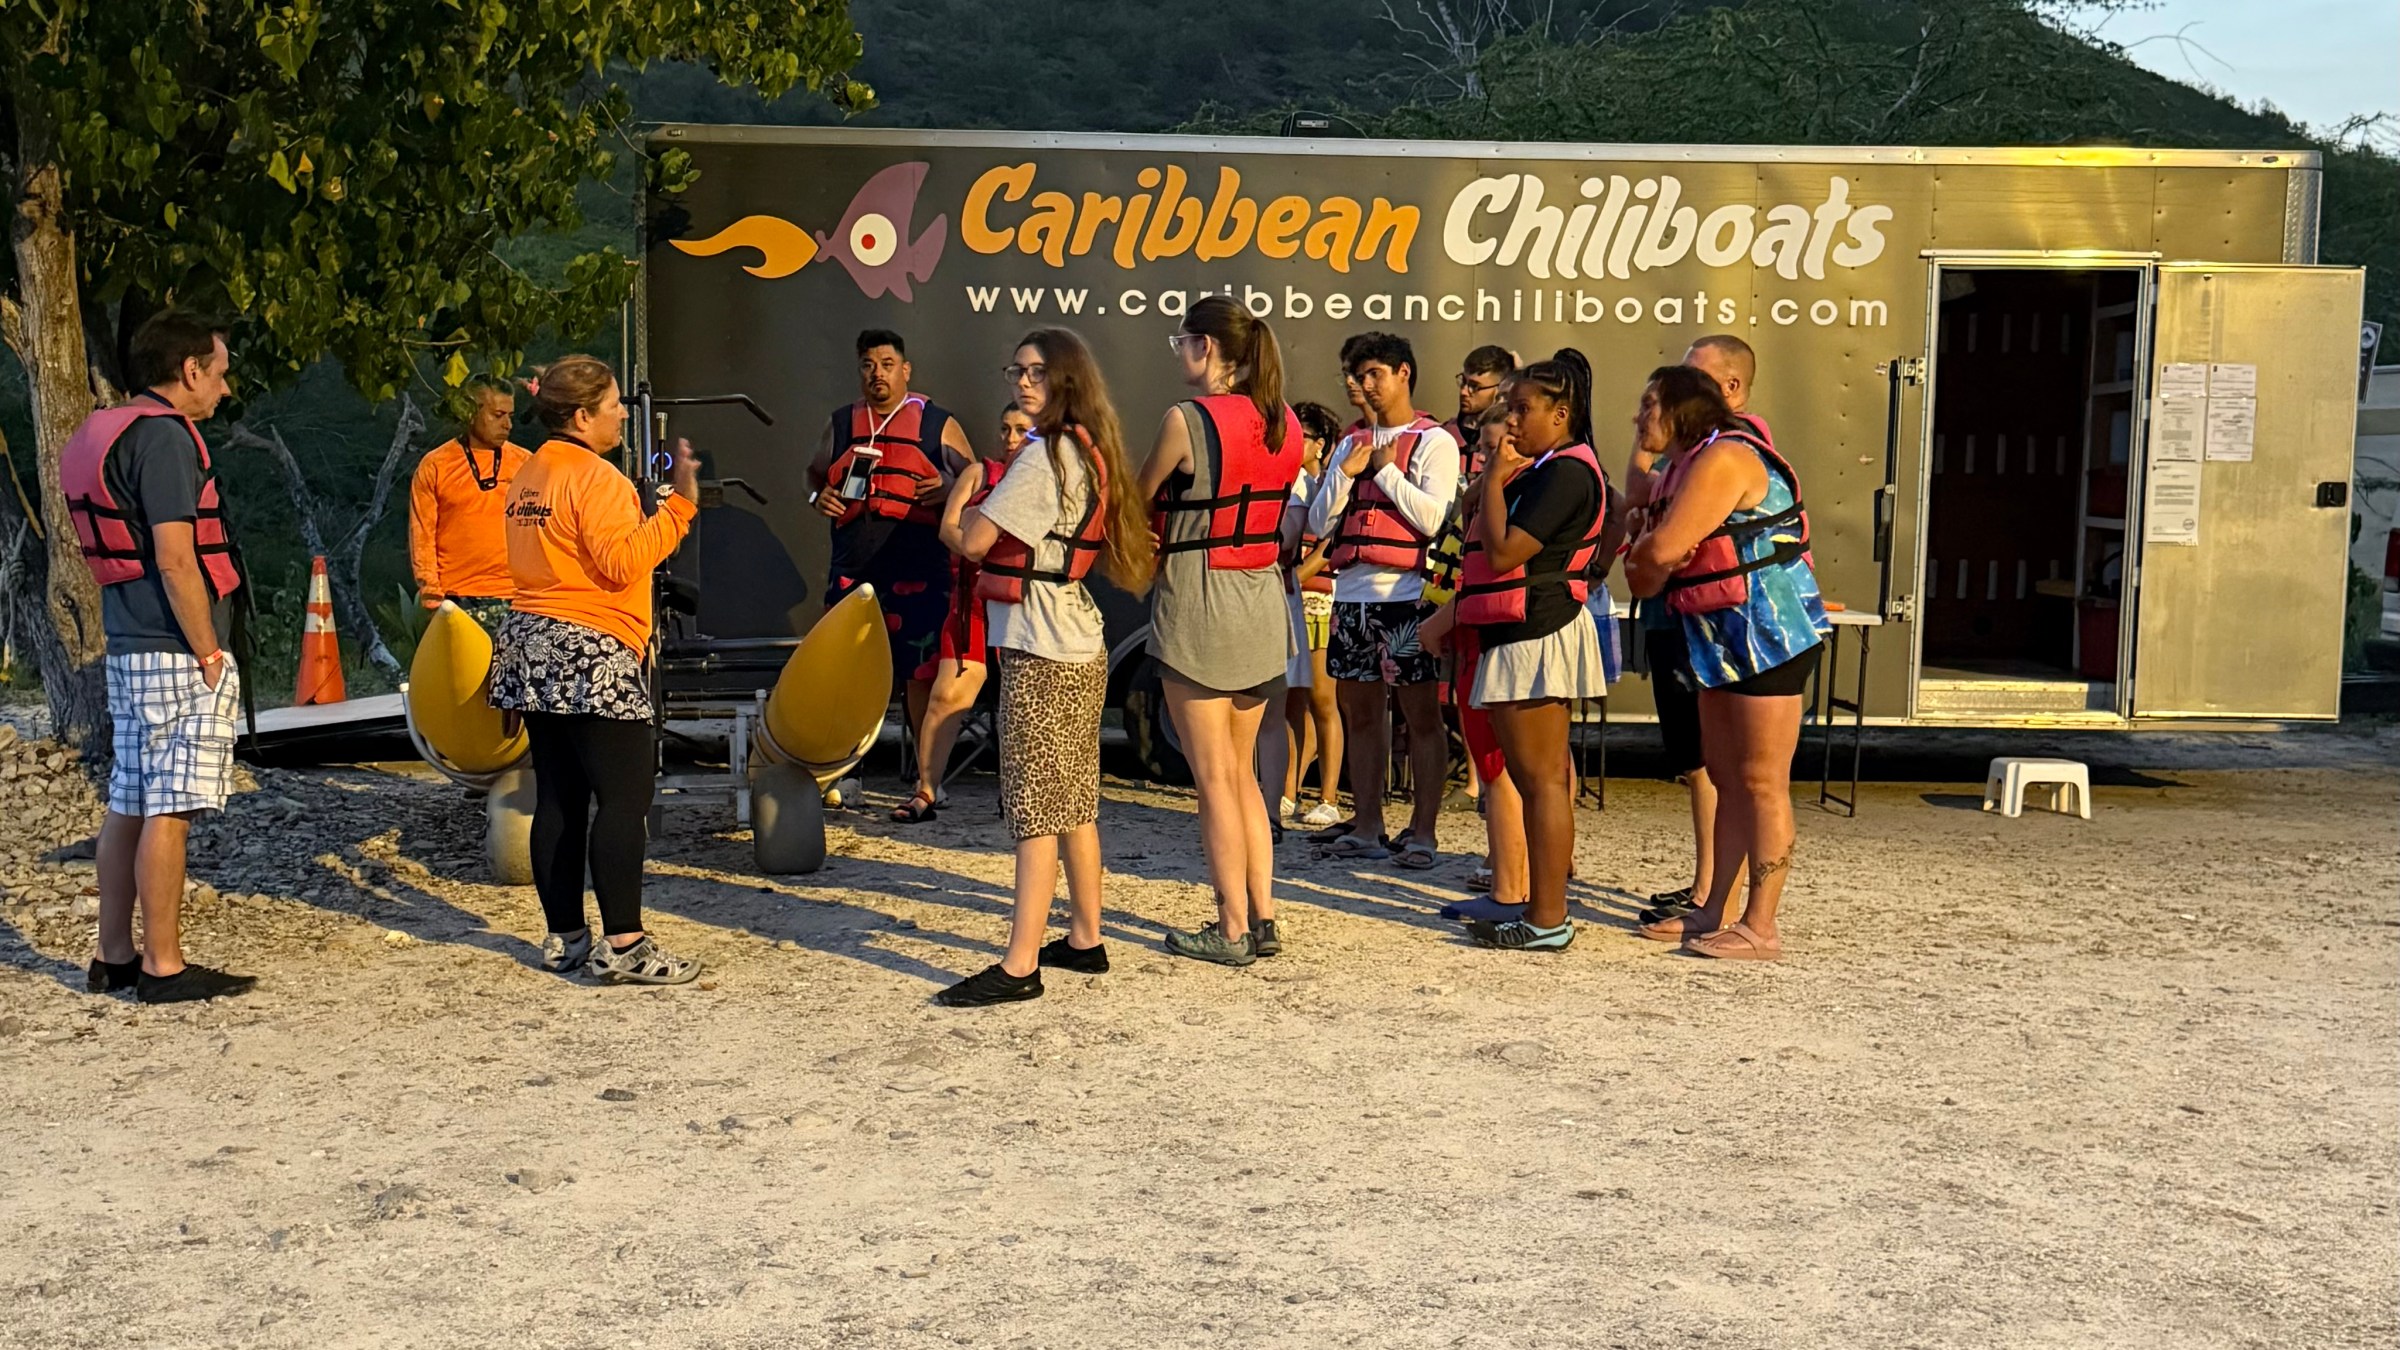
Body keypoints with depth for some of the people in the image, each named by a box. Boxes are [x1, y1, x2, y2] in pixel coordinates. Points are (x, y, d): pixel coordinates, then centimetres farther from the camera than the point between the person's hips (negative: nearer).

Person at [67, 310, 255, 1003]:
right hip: (176, 654, -10)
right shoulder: (163, 436, -14)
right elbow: (174, 558, -21)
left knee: (129, 805, 13)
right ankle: (163, 966, -1)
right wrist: (208, 652, -15)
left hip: (128, 648, 10)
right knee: (169, 810, -5)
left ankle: (114, 957, 20)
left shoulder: (103, 433, 17)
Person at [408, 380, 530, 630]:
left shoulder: (525, 463, 10)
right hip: (456, 600, -1)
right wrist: (431, 593, -4)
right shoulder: (434, 466, 5)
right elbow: (422, 535, 4)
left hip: (514, 597, 2)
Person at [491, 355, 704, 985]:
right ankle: (623, 944, -10)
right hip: (590, 655, -10)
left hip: (532, 644, 10)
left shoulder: (529, 475, 16)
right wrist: (678, 504, -16)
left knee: (559, 798, 11)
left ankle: (565, 938, 15)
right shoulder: (595, 476, -12)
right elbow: (623, 563, -20)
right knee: (625, 796, -8)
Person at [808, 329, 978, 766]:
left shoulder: (939, 424, 5)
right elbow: (815, 473, 28)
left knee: (921, 673, -2)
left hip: (919, 569, -3)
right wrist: (819, 496, 5)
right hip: (852, 567, 3)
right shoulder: (841, 422, 15)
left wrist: (949, 488, -13)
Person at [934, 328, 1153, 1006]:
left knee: (1036, 809, -10)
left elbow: (970, 542, -16)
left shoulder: (1045, 456, -15)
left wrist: (954, 511, 4)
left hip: (1039, 651, -10)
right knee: (1074, 802, 14)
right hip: (1078, 644, 10)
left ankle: (1019, 966, -8)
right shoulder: (1087, 451, 15)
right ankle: (1084, 939, 22)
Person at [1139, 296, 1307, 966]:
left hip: (1197, 604, -7)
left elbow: (1138, 502, -2)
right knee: (1244, 774, 16)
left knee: (1213, 777, 1)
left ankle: (1232, 930, 6)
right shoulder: (1285, 424, 6)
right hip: (1264, 602, 7)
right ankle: (1263, 918, 18)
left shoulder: (1187, 420, -14)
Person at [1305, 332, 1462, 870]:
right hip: (1352, 592, 6)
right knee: (1359, 711, 10)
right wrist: (1346, 473, -4)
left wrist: (1385, 469, -7)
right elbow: (1319, 522, 11)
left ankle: (1423, 830, 3)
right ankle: (1366, 825, 18)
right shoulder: (1352, 444, 17)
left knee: (1421, 713, -1)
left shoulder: (1435, 442, 0)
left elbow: (1434, 518, -14)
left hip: (1407, 594, -6)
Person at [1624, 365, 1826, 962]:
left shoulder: (1725, 458, -16)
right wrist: (1648, 564, -9)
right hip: (1722, 639, 10)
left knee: (1762, 782, -6)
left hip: (1767, 633, -10)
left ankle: (1760, 926, -2)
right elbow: (1645, 576, 13)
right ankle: (1715, 911, 20)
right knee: (1724, 777, 13)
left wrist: (1644, 555, -2)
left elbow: (1662, 551, -23)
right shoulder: (1682, 468, 15)